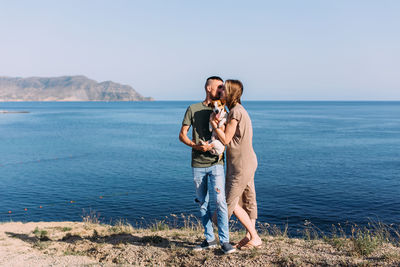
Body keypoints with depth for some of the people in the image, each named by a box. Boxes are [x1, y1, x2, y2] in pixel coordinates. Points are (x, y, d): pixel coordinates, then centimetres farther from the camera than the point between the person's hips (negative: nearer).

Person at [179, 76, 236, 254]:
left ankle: (224, 241, -1)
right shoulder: (193, 109, 4)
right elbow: (182, 135, 4)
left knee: (220, 201, -9)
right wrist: (195, 145, -15)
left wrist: (211, 146, -18)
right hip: (198, 164, 1)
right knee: (203, 203, 8)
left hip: (216, 162, -1)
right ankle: (209, 239, 20)